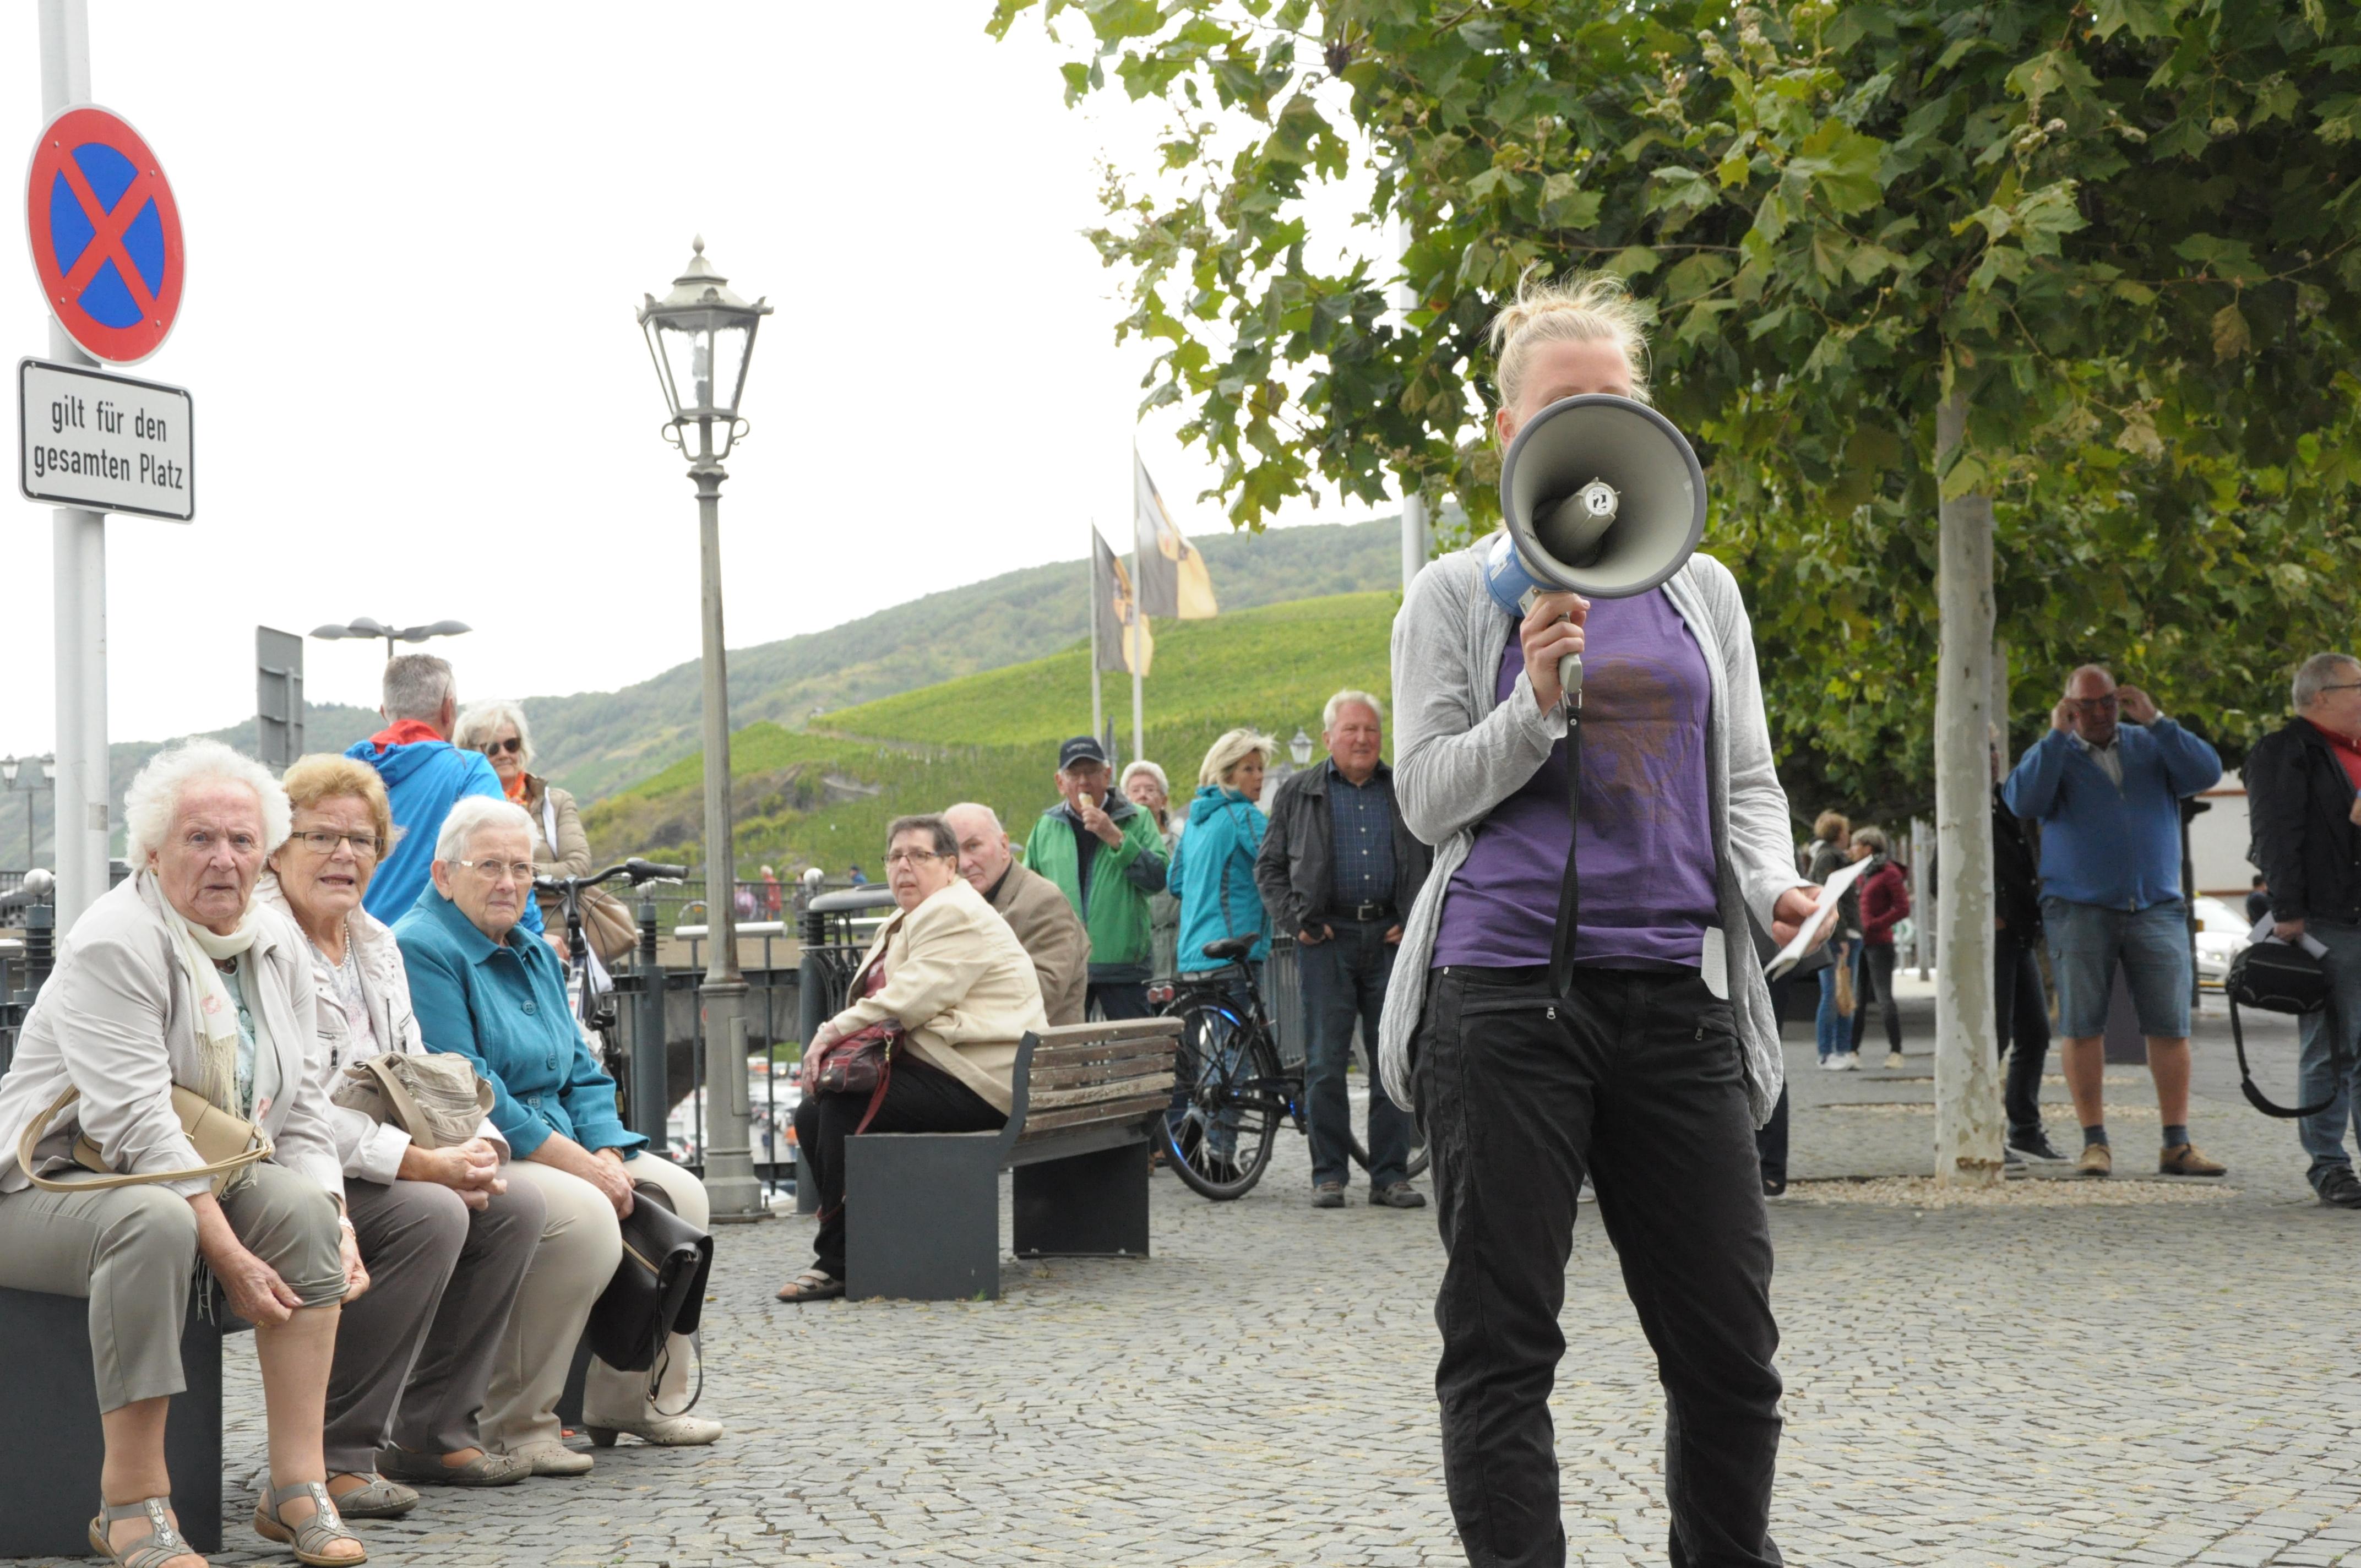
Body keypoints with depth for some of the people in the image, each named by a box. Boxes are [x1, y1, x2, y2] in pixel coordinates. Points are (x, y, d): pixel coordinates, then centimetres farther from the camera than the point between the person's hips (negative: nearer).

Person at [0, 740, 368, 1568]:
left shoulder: (279, 946, 7)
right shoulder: (115, 942, -18)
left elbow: (302, 1106, 9)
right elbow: (135, 1122, -26)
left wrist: (333, 1223, -9)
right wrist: (229, 1255, -29)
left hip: (200, 1179, 7)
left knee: (300, 1206, -21)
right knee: (156, 1220, -38)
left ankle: (297, 1485, -20)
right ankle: (131, 1500, -31)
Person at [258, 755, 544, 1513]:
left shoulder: (376, 944, 16)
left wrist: (476, 1148, -5)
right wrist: (425, 1164, -26)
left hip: (365, 1171, 9)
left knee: (515, 1206, -4)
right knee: (430, 1215, -29)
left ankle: (431, 1431, 4)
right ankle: (335, 1454, -22)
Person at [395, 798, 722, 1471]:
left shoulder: (535, 956, 18)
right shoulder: (421, 951, -12)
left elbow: (583, 1076, 16)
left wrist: (607, 1156, -5)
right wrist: (576, 1162, -21)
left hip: (556, 1150, 10)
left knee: (680, 1196, 1)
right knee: (584, 1213, -32)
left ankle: (630, 1397, 10)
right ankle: (512, 1425, -23)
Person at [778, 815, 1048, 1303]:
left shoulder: (955, 914, -12)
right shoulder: (903, 924, 21)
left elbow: (909, 1000, -22)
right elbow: (883, 1006, 19)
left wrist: (833, 1032, -16)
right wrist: (832, 1042, -2)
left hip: (978, 1081, -11)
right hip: (934, 1069, 11)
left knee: (844, 1109, -24)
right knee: (812, 1112, -1)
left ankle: (836, 1262, -16)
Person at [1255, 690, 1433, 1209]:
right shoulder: (1297, 793, 10)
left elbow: (1439, 863, 15)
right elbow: (1269, 866, 11)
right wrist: (1295, 920, -3)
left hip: (1393, 937, 1)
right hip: (1327, 938, -1)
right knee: (1325, 1063, -3)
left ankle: (1391, 1175, 6)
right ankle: (1328, 1175, 4)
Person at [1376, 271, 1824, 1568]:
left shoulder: (1701, 589, 15)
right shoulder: (1457, 595, 7)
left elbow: (1746, 783, 16)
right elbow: (1428, 798, 2)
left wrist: (1773, 883, -4)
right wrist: (1535, 705, -14)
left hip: (1677, 997, 3)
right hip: (1506, 991, -3)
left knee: (1730, 1345, 3)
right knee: (1500, 1349, -1)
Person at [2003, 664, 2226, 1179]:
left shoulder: (2151, 746, 13)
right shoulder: (2053, 754, 7)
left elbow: (2207, 773, -3)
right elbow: (2024, 801, -12)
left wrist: (2155, 721, -6)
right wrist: (2057, 735, -11)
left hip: (2157, 909, 2)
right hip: (2079, 910, -2)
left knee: (2170, 1025, -3)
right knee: (2082, 1026, -4)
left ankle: (2177, 1144, 0)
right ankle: (2095, 1142, 2)